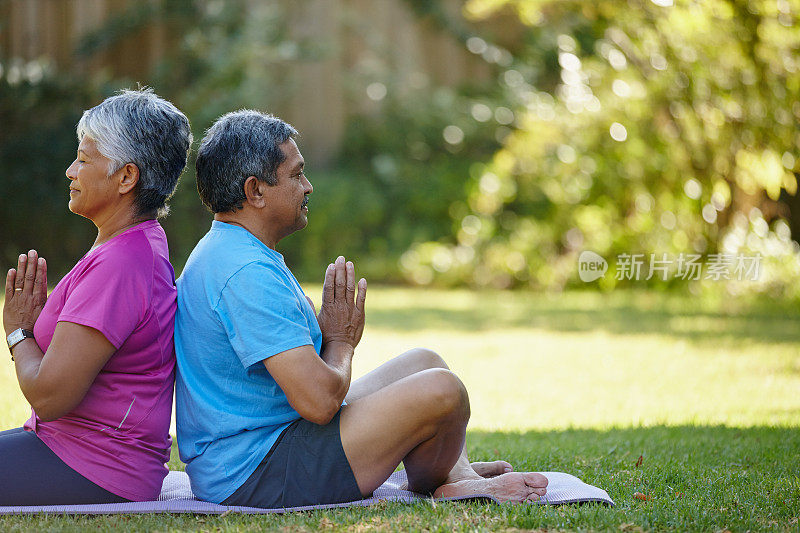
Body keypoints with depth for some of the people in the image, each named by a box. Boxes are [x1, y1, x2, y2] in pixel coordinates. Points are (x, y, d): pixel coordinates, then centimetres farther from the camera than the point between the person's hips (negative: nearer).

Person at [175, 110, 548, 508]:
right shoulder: (246, 274, -23)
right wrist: (340, 342, -7)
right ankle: (432, 485, 10)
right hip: (255, 476, -12)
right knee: (441, 391, -18)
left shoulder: (221, 253, 14)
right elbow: (319, 400, -28)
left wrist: (332, 335, 1)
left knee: (423, 361, 17)